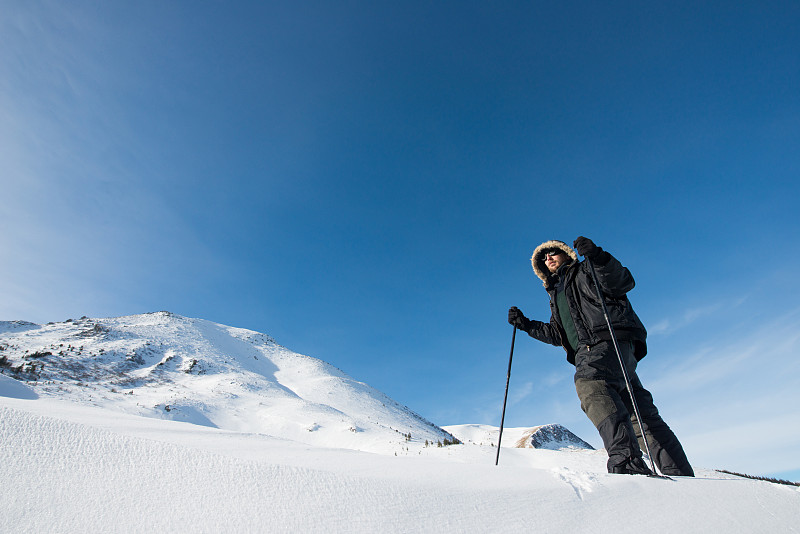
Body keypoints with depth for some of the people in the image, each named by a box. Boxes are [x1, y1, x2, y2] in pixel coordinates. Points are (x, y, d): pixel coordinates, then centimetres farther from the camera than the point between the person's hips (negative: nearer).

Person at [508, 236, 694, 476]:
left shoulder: (584, 271, 13)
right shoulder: (556, 293, 32)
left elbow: (624, 282, -5)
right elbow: (558, 334, 32)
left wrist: (598, 257, -20)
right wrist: (526, 324, 25)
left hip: (611, 340, -7)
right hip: (588, 354, 7)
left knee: (588, 382, -33)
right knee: (640, 413, 1)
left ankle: (627, 460, -44)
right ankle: (679, 473, 2)